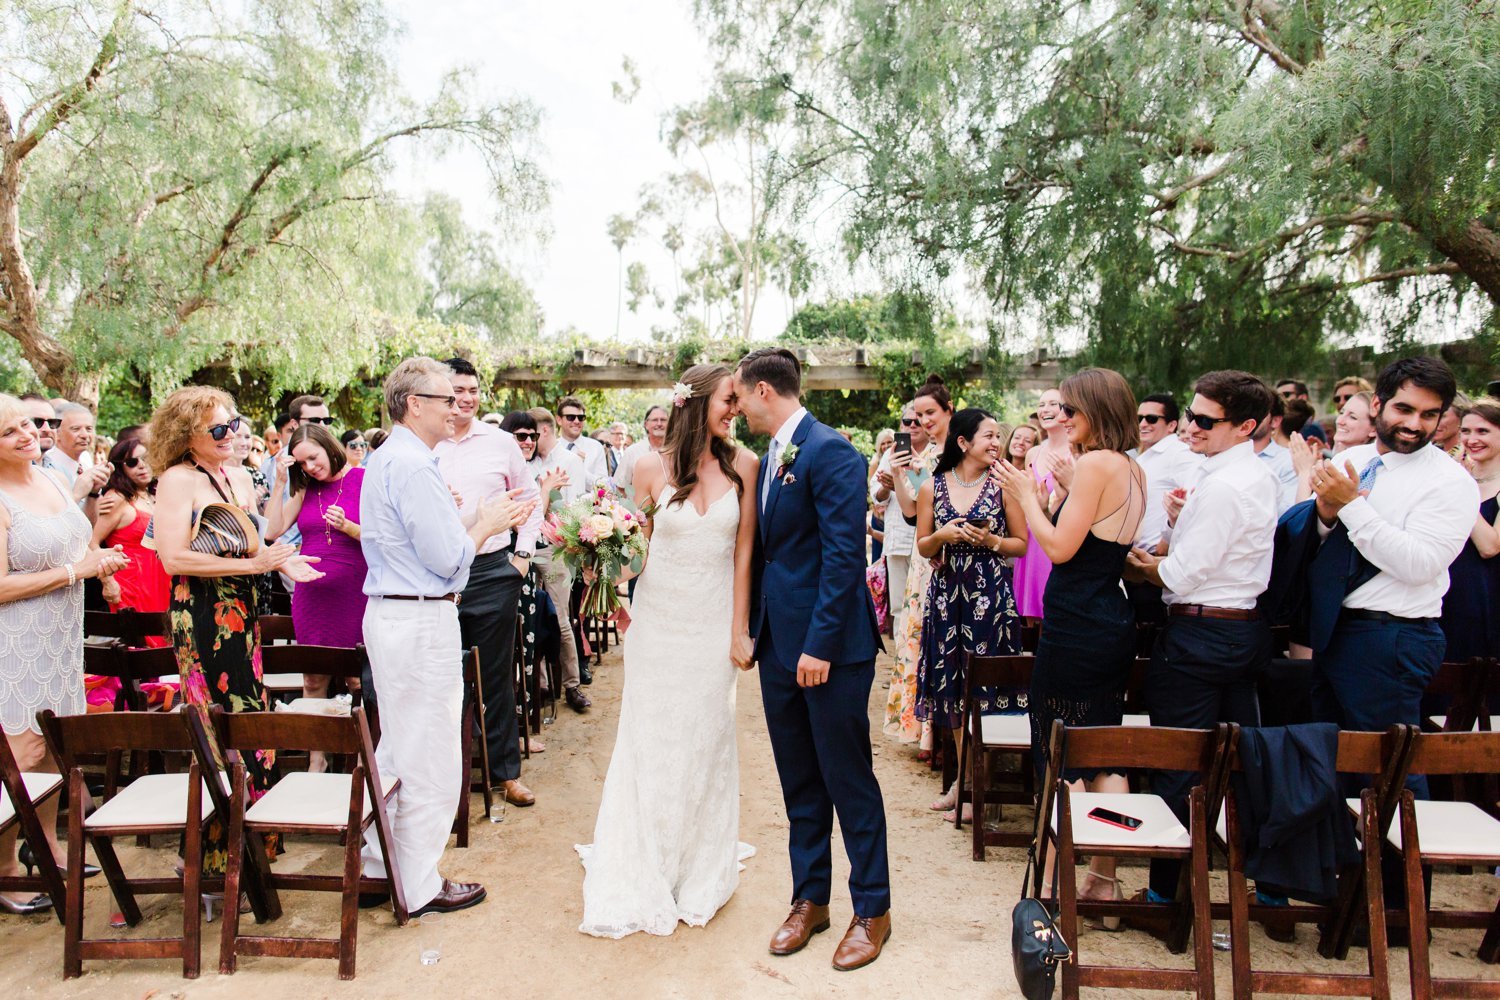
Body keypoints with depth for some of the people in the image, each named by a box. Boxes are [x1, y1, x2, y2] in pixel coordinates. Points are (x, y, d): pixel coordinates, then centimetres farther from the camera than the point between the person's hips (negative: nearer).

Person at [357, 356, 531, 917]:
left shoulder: (386, 460, 14)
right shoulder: (413, 465, -19)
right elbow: (447, 559, -20)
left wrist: (482, 521, 11)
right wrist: (485, 527, -4)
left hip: (390, 615, 11)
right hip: (421, 623, -11)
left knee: (397, 748, 20)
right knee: (429, 759, 2)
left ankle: (376, 868, 32)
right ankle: (419, 888, 16)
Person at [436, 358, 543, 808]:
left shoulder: (501, 442, 5)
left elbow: (530, 498, 12)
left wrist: (523, 553, 5)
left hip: (494, 571, 0)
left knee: (496, 676, 8)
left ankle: (506, 771, 19)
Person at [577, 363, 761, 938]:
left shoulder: (743, 465, -3)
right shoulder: (653, 467, -5)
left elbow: (745, 551, -1)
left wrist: (739, 630, -2)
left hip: (715, 622, 1)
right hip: (658, 620, -1)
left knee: (707, 740, 11)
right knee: (651, 741, 8)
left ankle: (701, 872, 32)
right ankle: (641, 874, 27)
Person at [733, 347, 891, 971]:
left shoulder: (830, 452, -14)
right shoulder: (770, 457, 12)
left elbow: (843, 555, -20)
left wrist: (820, 644, -21)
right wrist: (757, 629, 12)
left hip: (829, 646, -8)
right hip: (779, 644, 8)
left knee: (849, 779, 5)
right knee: (799, 781, 17)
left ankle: (872, 909, 23)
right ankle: (810, 898, 32)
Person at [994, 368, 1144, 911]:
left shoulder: (1095, 463, -16)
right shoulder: (1133, 470, 12)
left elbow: (1059, 547, -17)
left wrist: (1027, 494, -6)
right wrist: (1067, 490, 14)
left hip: (1076, 629, -9)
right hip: (1114, 623, 9)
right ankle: (1104, 881, 25)